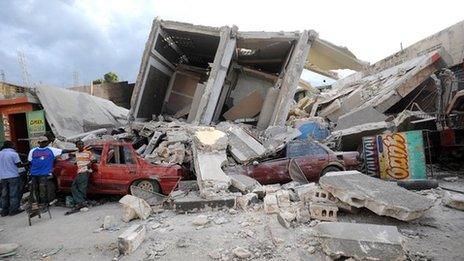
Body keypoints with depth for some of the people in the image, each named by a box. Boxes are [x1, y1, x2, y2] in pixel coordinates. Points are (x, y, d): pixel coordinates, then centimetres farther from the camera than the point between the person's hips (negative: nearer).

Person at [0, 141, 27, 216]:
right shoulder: (13, 154, -11)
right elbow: (19, 165, -10)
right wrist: (27, 164, 4)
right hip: (13, 176, -6)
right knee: (14, 194, 1)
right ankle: (13, 210, 3)